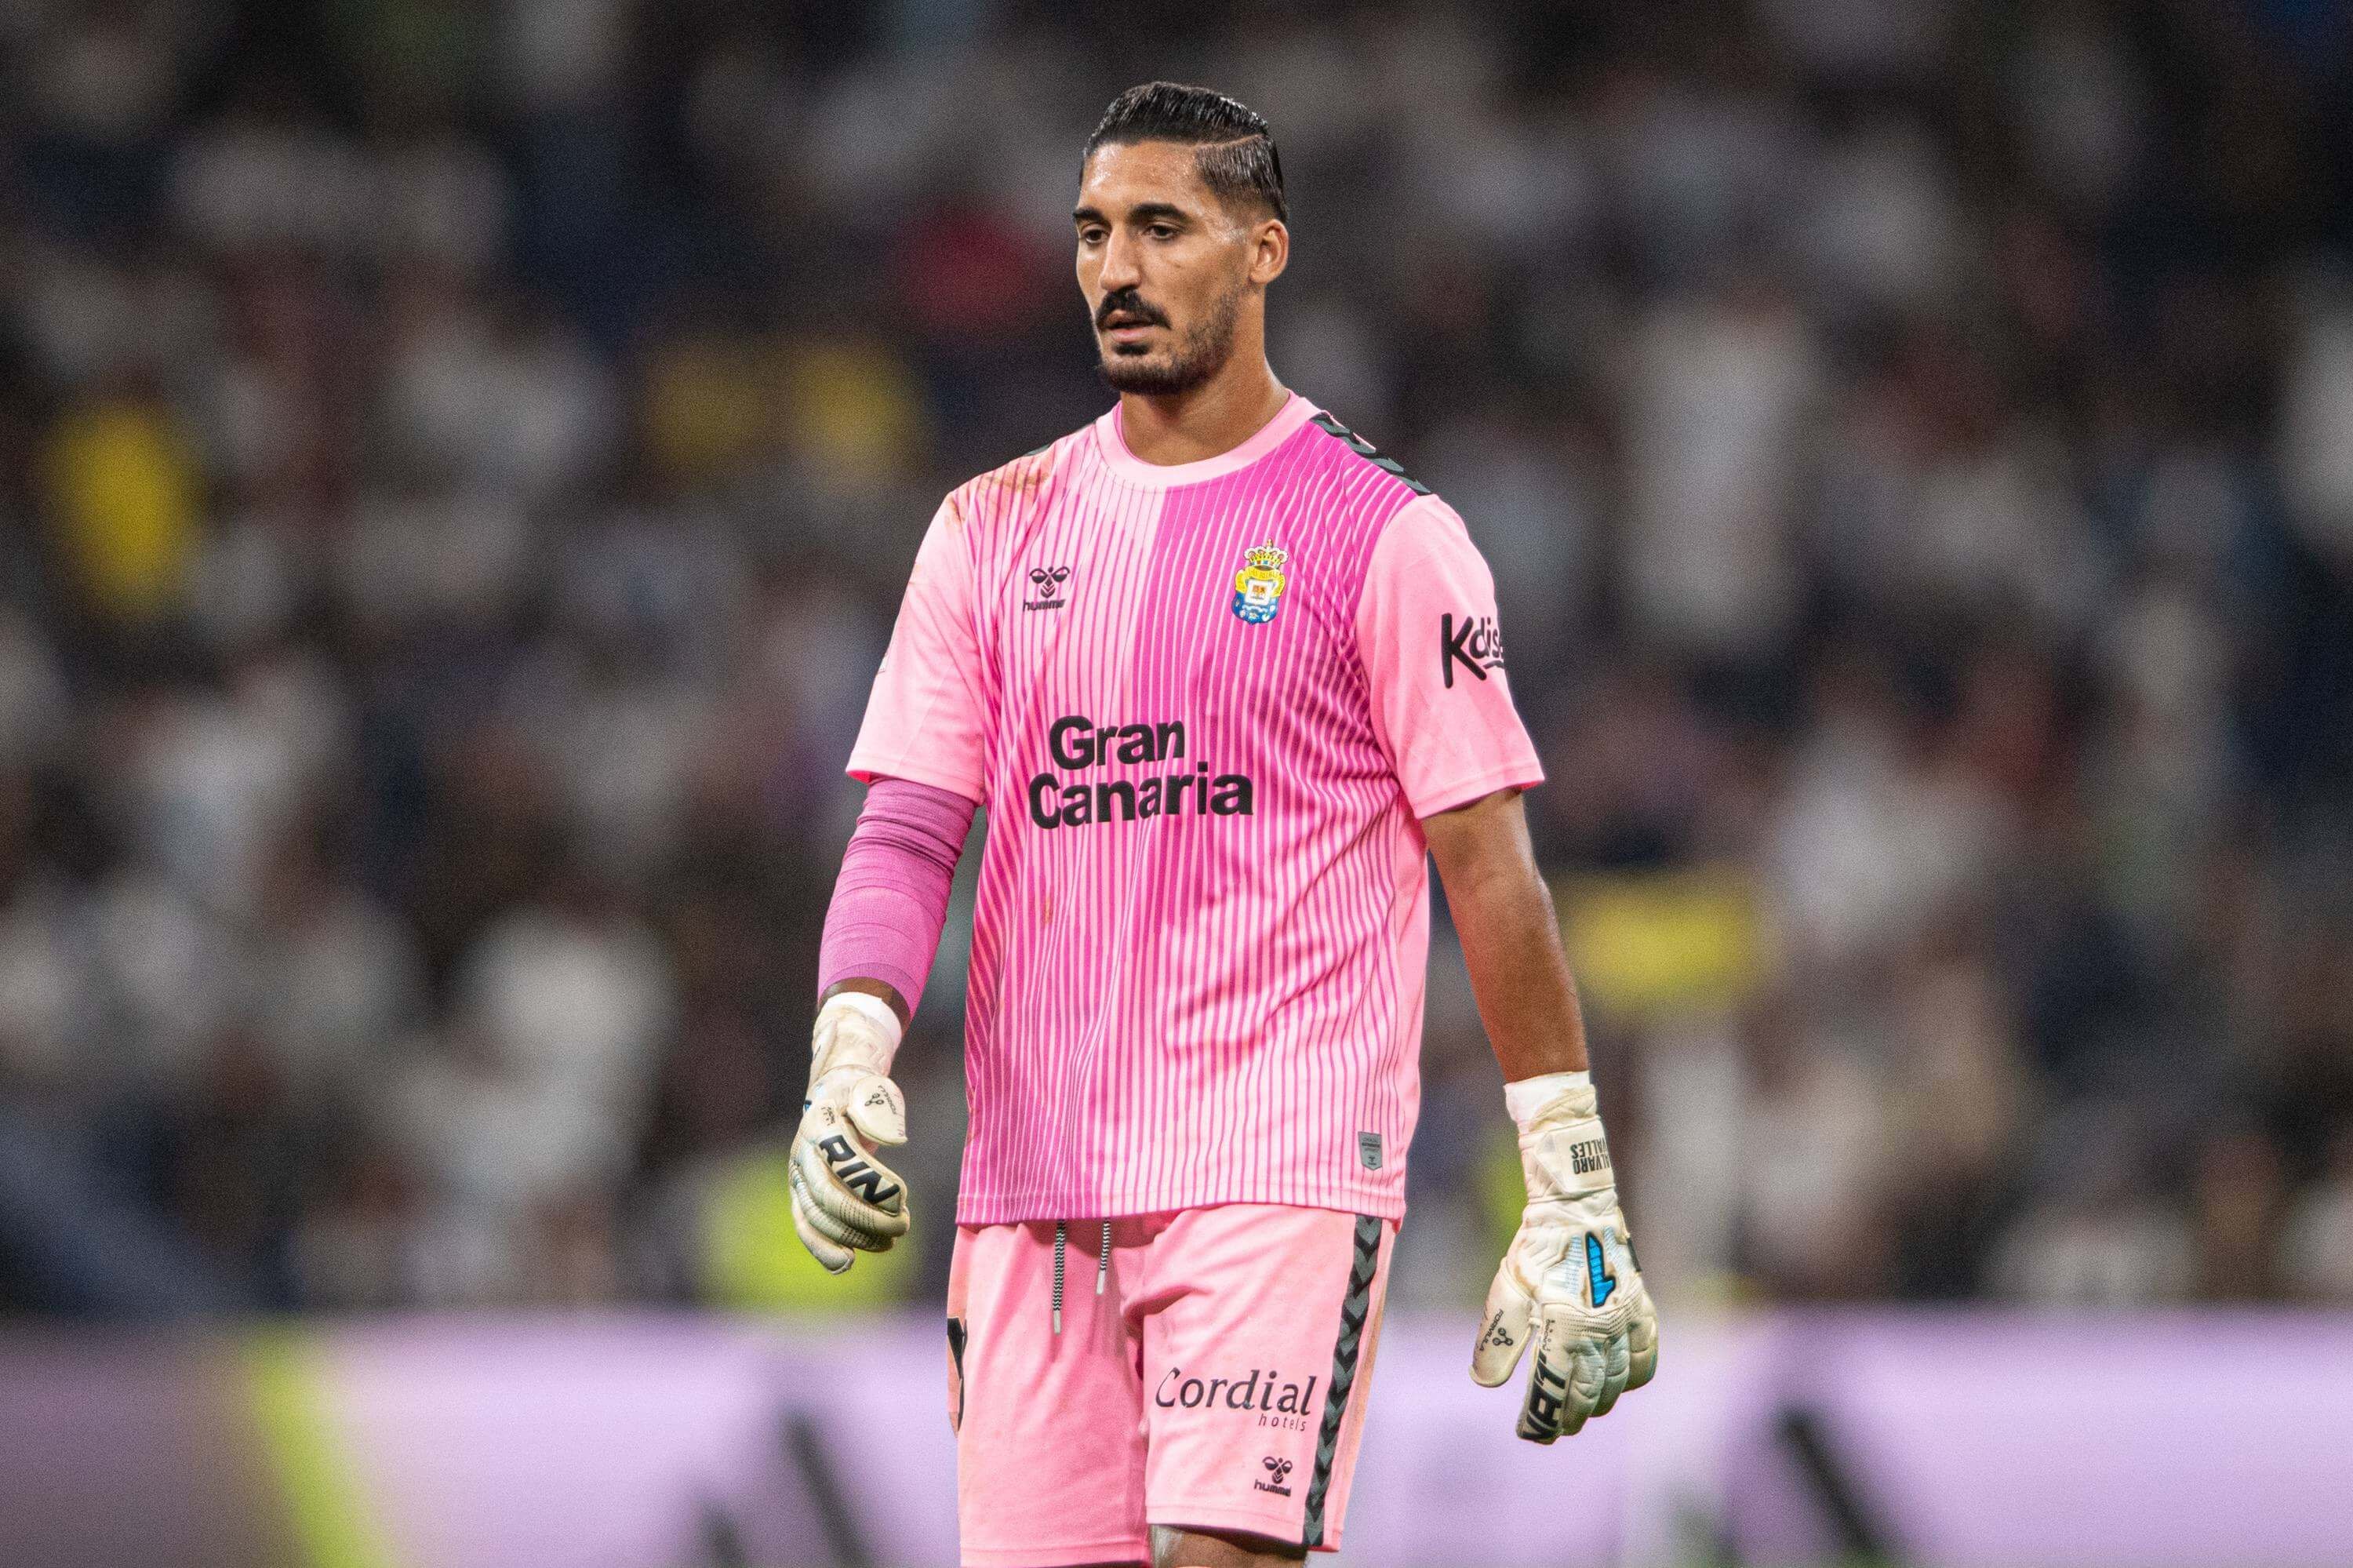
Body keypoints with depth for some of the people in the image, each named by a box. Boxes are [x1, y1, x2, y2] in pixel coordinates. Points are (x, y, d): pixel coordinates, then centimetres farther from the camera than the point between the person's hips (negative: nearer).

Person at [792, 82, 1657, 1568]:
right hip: (1030, 1186, 4)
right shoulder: (997, 528, 12)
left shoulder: (1385, 537, 0)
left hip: (1283, 1169, -4)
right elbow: (908, 827, 8)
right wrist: (850, 1062, -10)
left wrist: (1577, 1204, -5)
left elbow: (1491, 870, -1)